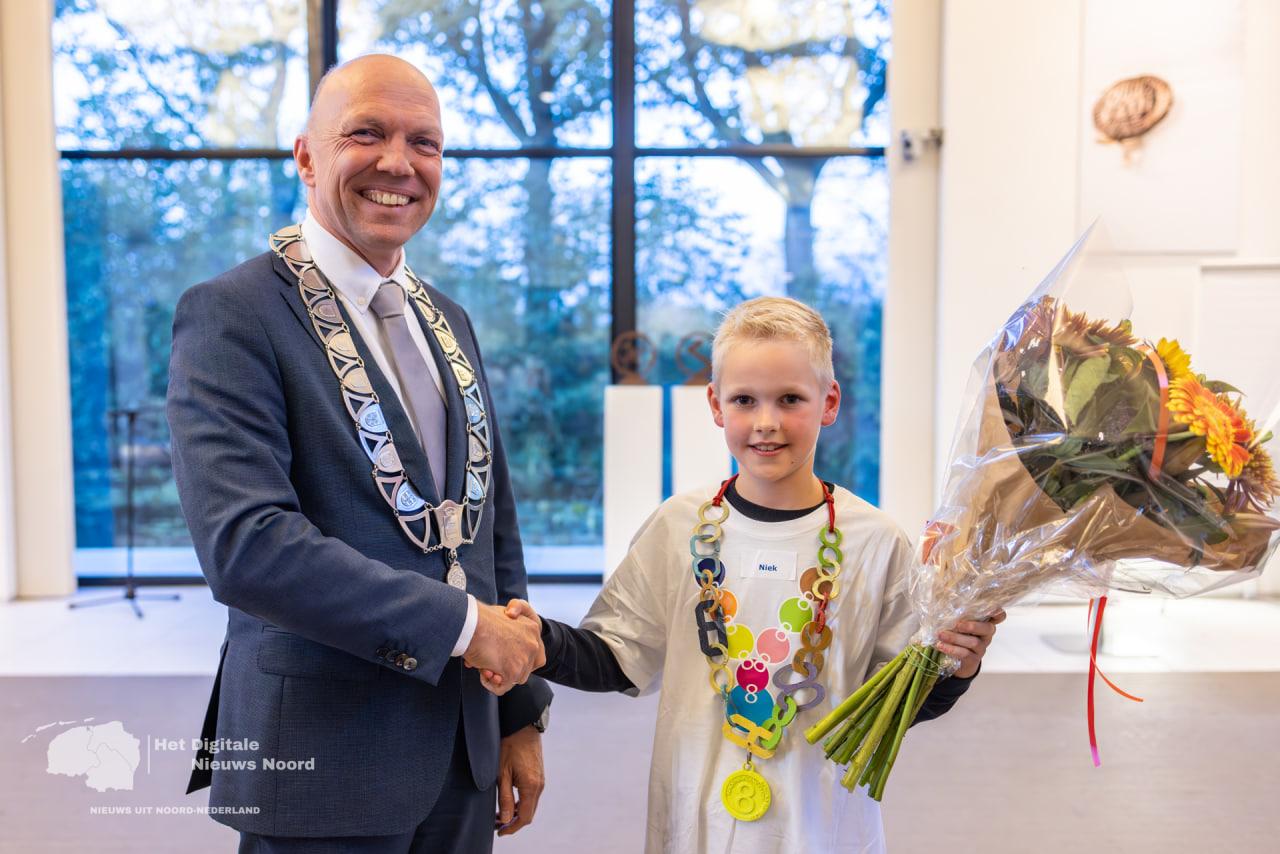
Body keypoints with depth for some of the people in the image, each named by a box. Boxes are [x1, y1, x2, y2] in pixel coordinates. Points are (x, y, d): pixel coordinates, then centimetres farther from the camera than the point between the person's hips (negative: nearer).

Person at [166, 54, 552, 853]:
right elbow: (242, 542, -23)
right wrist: (461, 622, -20)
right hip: (321, 757, -6)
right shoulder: (233, 315, -12)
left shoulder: (450, 322, 9)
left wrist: (522, 714, 11)